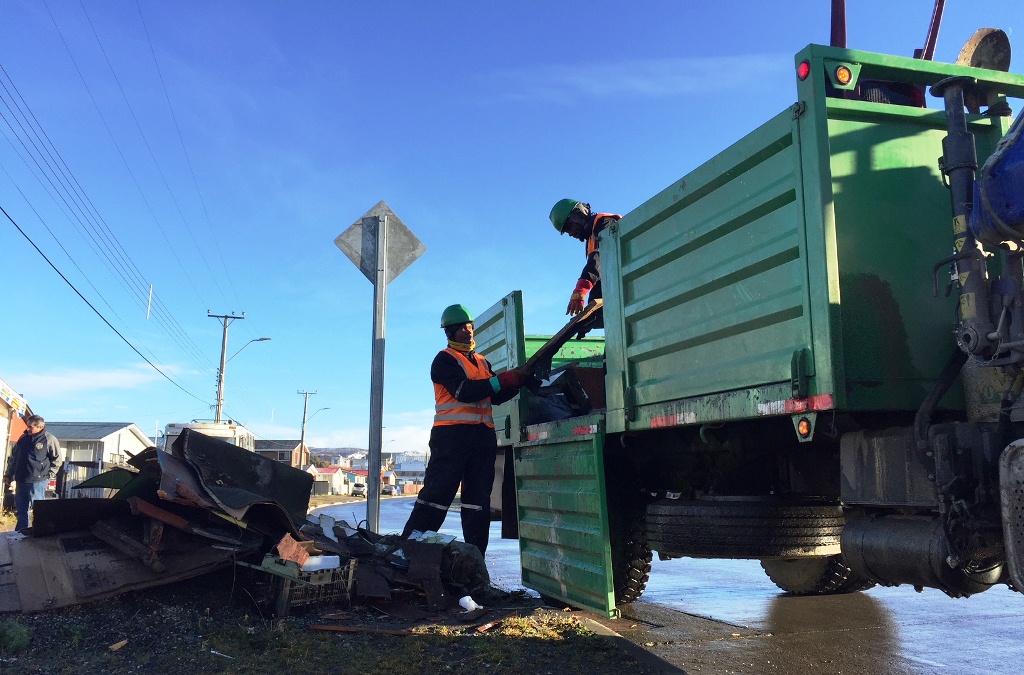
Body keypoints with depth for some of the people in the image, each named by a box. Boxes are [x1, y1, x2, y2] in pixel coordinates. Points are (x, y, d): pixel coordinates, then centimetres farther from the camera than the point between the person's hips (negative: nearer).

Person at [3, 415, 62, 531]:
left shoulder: (50, 439, -7)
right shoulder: (23, 438, 10)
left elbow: (57, 459, -3)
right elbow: (13, 458, 18)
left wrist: (48, 476, -7)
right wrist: (8, 475, 17)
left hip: (37, 481, -6)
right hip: (21, 480, 6)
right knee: (20, 510, 12)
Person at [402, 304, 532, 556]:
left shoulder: (482, 362, 22)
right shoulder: (444, 360, -1)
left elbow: (496, 397, 16)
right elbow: (464, 391, -16)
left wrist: (517, 382, -1)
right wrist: (503, 379, -20)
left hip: (483, 434, 7)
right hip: (452, 432, -7)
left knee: (479, 498, 7)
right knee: (437, 493, -10)